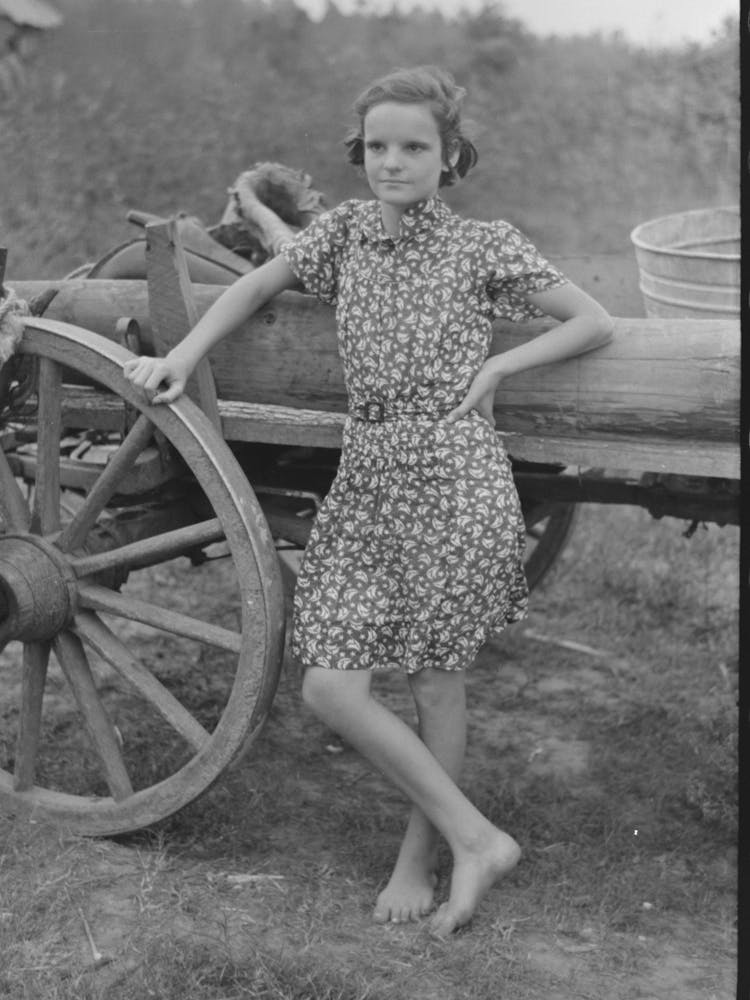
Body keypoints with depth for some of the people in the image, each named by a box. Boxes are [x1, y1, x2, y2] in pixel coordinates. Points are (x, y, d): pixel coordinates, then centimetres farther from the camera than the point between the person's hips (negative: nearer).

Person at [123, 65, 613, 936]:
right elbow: (255, 288, 17)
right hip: (367, 479, 5)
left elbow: (595, 324, 4)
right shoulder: (345, 229, 9)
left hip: (455, 481, -4)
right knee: (328, 687, -1)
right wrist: (179, 361, 7)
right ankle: (476, 840, 13)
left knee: (437, 686, 3)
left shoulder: (484, 246, -1)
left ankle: (418, 856, 24)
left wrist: (496, 367, -4)